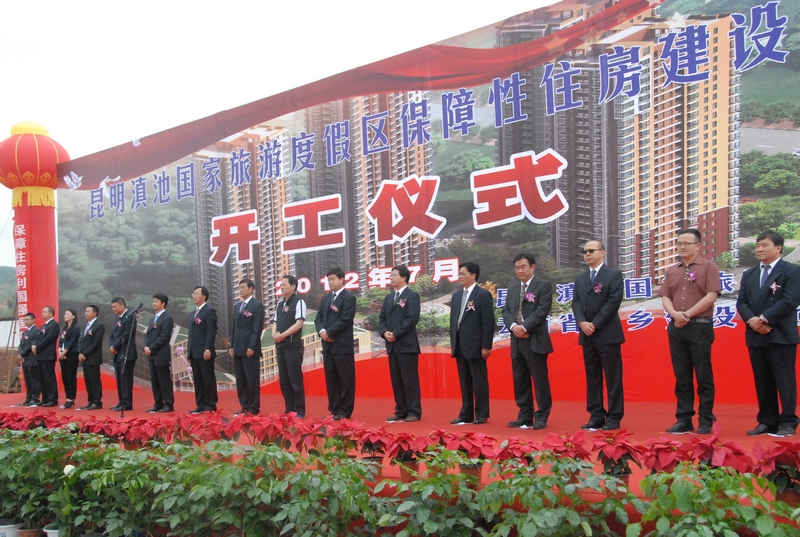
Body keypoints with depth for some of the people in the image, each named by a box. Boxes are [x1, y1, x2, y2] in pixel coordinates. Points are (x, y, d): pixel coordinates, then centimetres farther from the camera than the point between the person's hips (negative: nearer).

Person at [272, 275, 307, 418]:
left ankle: (299, 411, 4)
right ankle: (289, 410, 18)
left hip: (293, 346, -8)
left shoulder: (298, 302, -8)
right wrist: (274, 334, -3)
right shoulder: (280, 304, 15)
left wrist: (282, 335, -17)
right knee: (284, 380, 10)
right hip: (280, 346, 8)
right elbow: (275, 322, 18)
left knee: (295, 379, -3)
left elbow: (299, 323, -17)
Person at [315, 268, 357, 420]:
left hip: (343, 345, -7)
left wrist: (329, 333, -14)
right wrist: (321, 331, -8)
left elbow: (345, 320, -14)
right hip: (328, 345, 7)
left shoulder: (349, 297, -5)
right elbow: (319, 317, 12)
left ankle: (345, 411, 6)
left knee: (345, 379, -1)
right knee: (331, 379, 10)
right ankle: (334, 409, 17)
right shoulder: (325, 297, 17)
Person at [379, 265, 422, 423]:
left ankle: (414, 412, 1)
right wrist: (384, 332, -4)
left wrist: (396, 334, -16)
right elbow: (382, 318, 16)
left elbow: (412, 318, -14)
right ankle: (401, 411, 15)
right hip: (392, 345, 7)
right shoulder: (388, 297, 19)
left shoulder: (412, 295, -4)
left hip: (407, 344, -7)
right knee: (396, 380, 9)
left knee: (409, 379, -4)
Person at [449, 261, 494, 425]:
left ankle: (482, 415, 9)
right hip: (460, 347, 7)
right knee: (464, 382, 11)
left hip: (475, 346, -7)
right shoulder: (456, 295, 14)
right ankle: (466, 414, 17)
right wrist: (453, 344, 11)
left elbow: (488, 321, -10)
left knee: (479, 382, 1)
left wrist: (486, 346, -14)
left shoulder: (483, 294, -6)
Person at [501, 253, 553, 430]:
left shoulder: (543, 285, -1)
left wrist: (525, 327, -16)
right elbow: (506, 311, 10)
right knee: (520, 381, 9)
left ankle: (541, 418, 5)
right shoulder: (512, 289, 18)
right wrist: (513, 326, -10)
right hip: (517, 342, 6)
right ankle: (525, 416, 16)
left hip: (535, 341, -6)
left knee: (540, 380, -2)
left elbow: (542, 310, -12)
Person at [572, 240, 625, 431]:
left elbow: (614, 301, -11)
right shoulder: (580, 278, 16)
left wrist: (595, 324, -14)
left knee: (613, 378, -1)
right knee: (592, 378, 8)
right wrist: (582, 322, -9)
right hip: (587, 335, 6)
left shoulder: (614, 274, -2)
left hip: (607, 334, -6)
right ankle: (596, 417, 13)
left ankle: (614, 418, 4)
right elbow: (576, 302, 9)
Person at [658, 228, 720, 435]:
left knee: (703, 376, 0)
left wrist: (688, 314, -12)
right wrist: (675, 314, -9)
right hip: (676, 328, 5)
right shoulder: (672, 270, 14)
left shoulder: (708, 266, -1)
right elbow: (665, 297, 10)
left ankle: (706, 421, 6)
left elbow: (711, 296, -10)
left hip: (700, 327, -5)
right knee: (682, 377, 7)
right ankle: (684, 420, 12)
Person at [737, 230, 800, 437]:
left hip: (781, 335, -5)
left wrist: (764, 319, -15)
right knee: (762, 381, 7)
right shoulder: (749, 274, 17)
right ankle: (767, 422, 12)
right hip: (755, 336, 5)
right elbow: (741, 302, 9)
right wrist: (751, 320, -10)